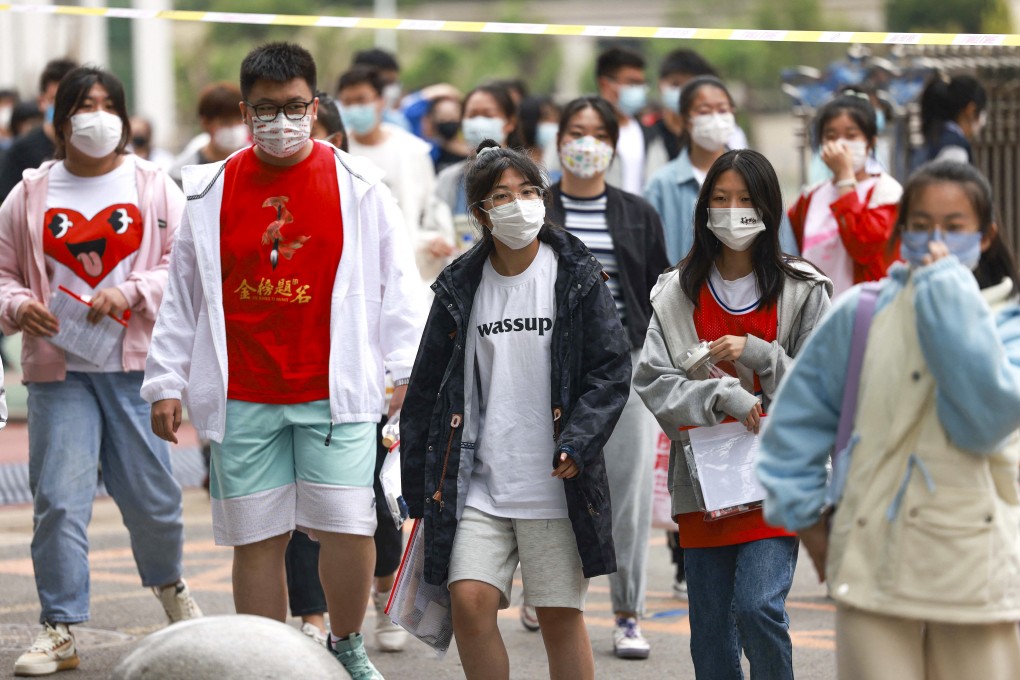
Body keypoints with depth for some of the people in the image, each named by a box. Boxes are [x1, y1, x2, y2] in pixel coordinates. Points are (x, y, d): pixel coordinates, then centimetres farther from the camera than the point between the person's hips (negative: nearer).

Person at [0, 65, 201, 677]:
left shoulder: (155, 188, 5)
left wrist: (129, 292, -14)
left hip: (136, 366, 0)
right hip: (59, 370, 1)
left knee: (152, 492, 5)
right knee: (58, 500, -6)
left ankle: (169, 582, 37)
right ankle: (60, 631, 0)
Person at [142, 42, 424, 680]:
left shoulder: (358, 185, 3)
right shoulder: (211, 191, 7)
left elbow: (397, 284, 5)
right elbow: (183, 294, 12)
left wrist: (408, 370, -1)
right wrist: (166, 381, 9)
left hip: (335, 393, -1)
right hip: (242, 399, 2)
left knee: (347, 527, -8)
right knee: (256, 538, 4)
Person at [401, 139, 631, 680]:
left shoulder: (577, 279, 0)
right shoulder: (459, 288, 6)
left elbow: (611, 371, -2)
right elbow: (427, 387, 11)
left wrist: (578, 442, -17)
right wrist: (416, 482, 8)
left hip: (555, 485, -2)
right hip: (478, 483, 2)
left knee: (560, 615, 4)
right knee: (469, 602, -8)